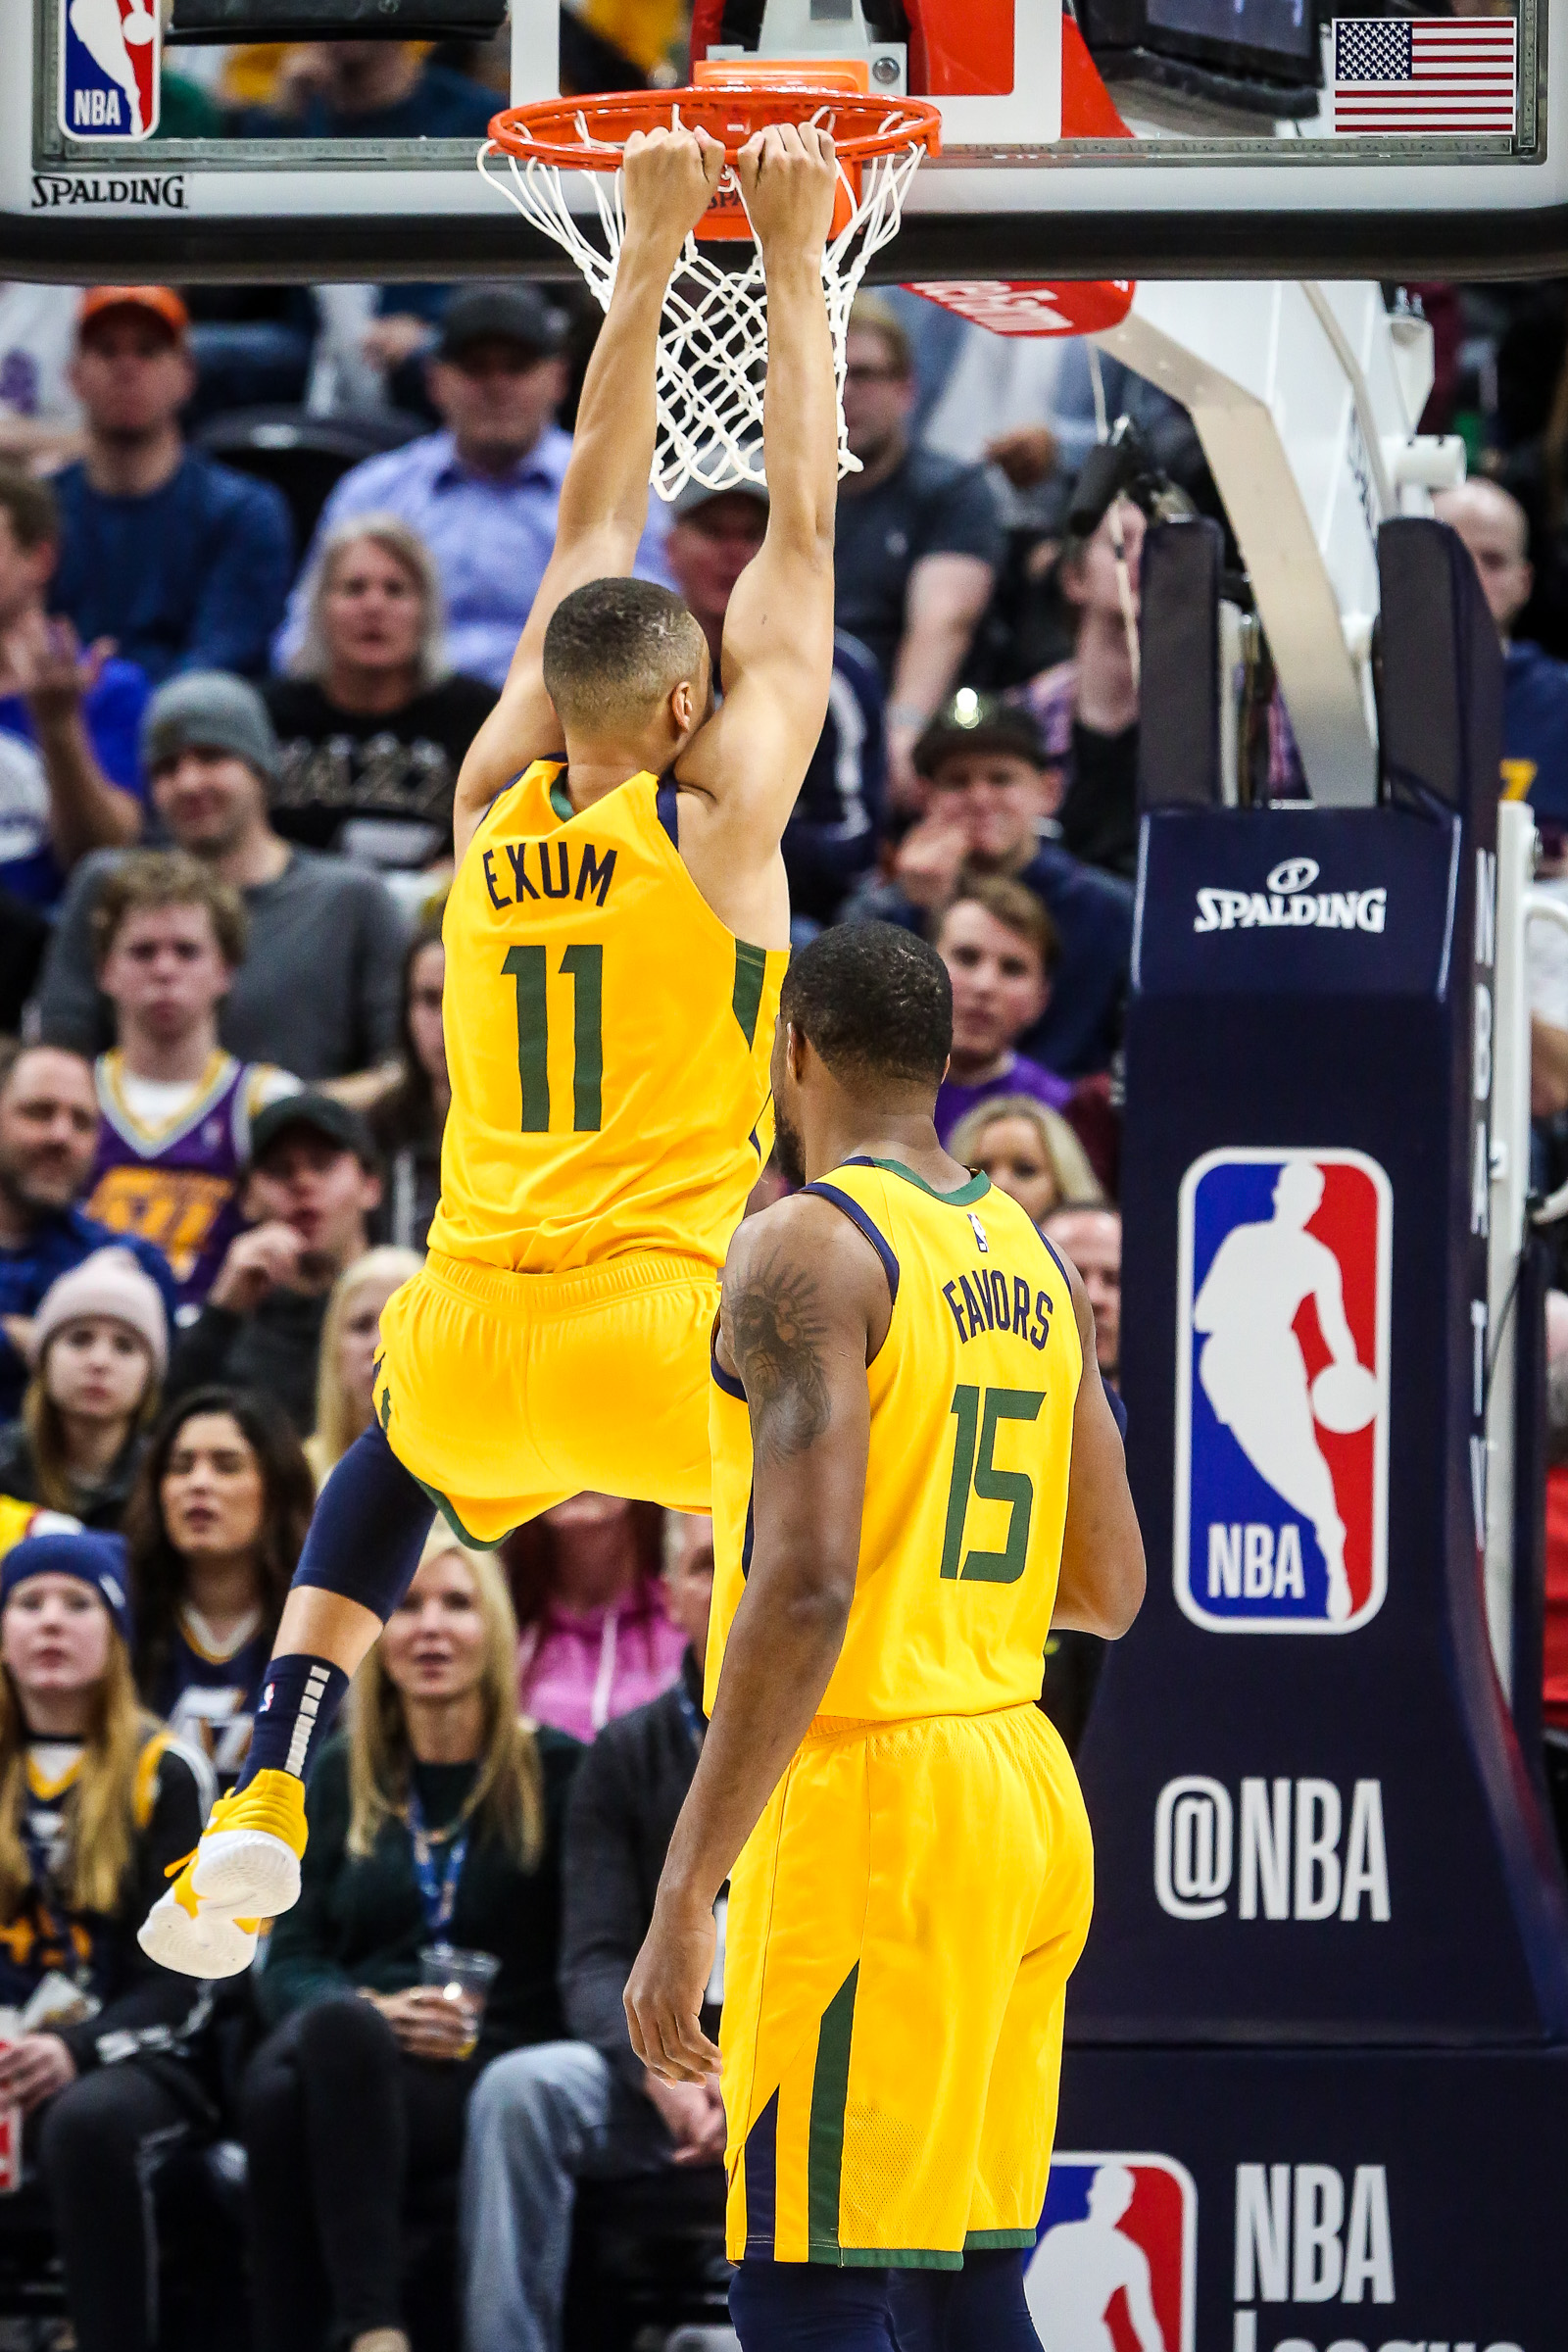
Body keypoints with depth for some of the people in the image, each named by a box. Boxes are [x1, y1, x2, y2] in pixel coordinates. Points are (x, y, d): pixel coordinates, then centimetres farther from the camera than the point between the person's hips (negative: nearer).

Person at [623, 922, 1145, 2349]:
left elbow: (806, 1589, -21)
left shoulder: (809, 1248, -11)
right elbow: (1112, 1590, 18)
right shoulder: (1033, 1260, 14)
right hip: (1026, 1795, 8)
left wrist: (685, 1895, -20)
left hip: (869, 1803, -8)